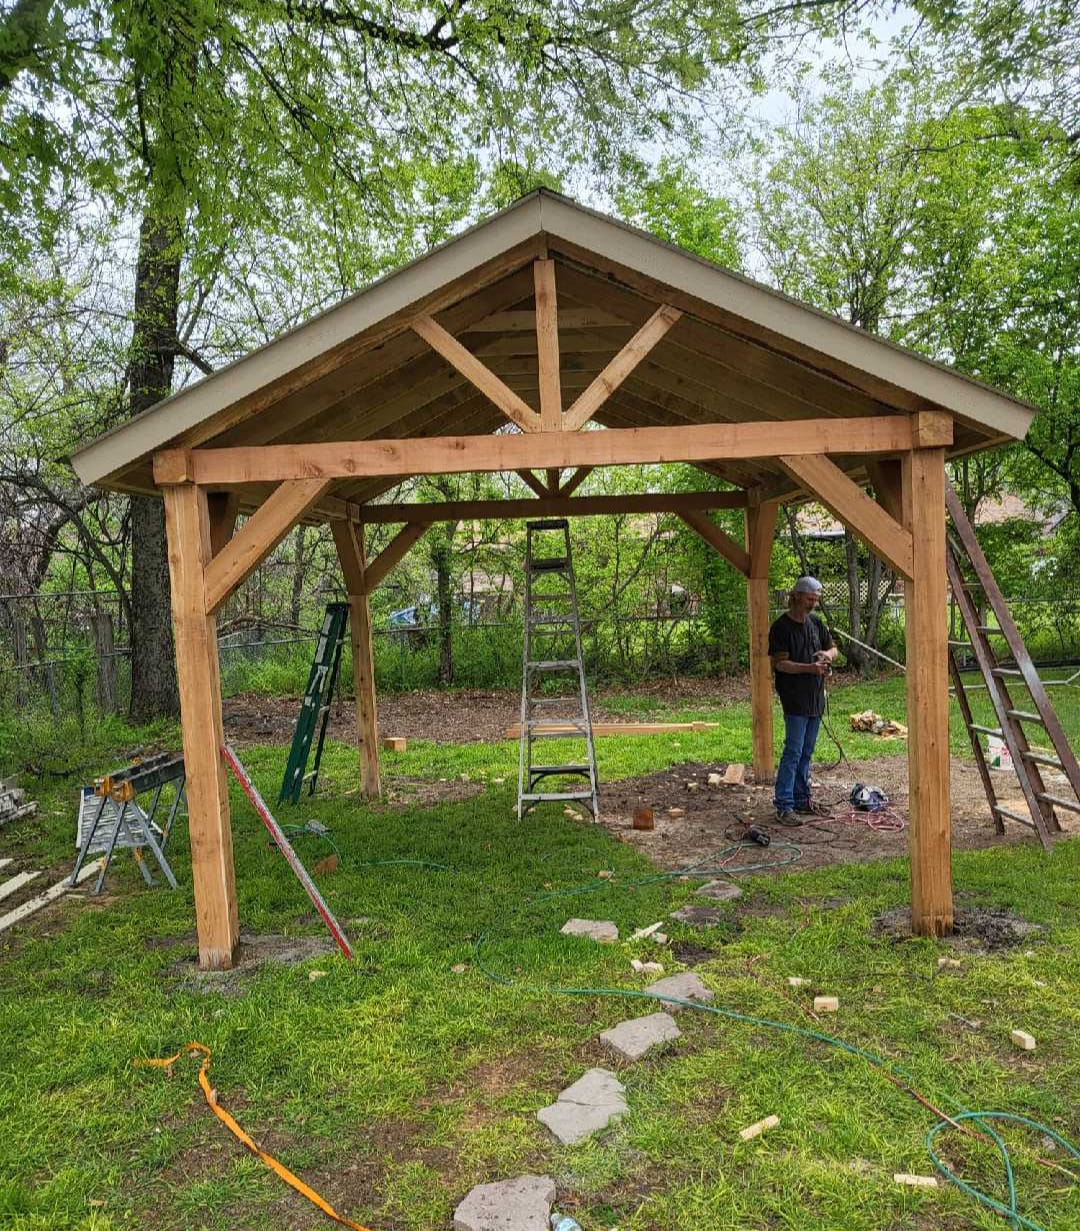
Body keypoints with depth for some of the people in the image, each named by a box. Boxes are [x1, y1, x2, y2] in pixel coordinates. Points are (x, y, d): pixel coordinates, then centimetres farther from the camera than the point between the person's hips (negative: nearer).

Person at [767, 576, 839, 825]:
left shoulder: (816, 623, 11)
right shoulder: (781, 627, -10)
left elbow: (833, 648, 20)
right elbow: (780, 663, -15)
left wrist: (827, 653, -4)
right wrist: (809, 667, -26)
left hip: (816, 698, 7)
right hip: (794, 699, -7)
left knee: (806, 753, 14)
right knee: (793, 752, -9)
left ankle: (801, 799, 23)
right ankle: (783, 806, -5)